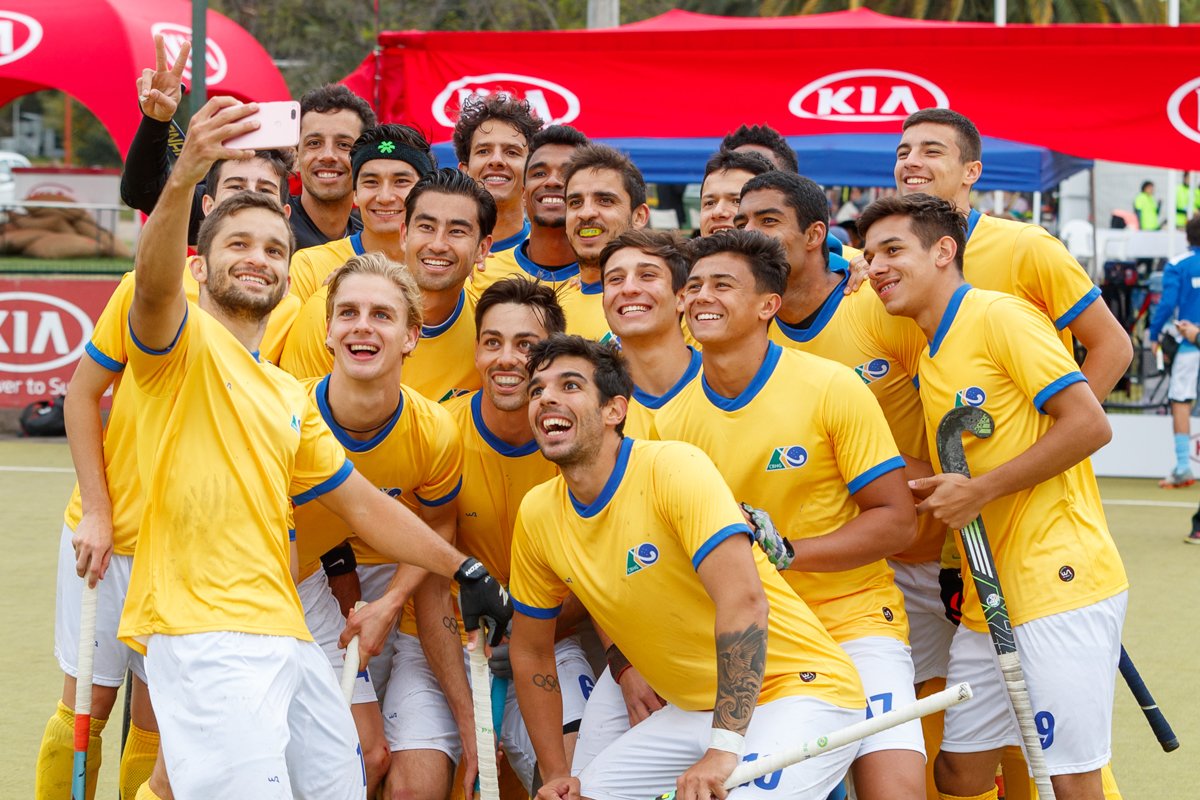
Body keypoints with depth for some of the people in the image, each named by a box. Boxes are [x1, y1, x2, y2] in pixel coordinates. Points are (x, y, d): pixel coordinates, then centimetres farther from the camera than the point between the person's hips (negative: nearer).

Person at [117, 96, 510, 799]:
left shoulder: (290, 396, 24)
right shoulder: (186, 345, 0)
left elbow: (364, 503, 28)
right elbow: (154, 286, -23)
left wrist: (463, 569, 24)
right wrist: (185, 175, -40)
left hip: (285, 637, 8)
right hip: (204, 635, -8)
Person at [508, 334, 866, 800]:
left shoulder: (672, 466, -19)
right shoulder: (537, 514, 1)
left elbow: (744, 599, -30)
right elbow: (530, 653, 14)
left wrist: (722, 749, -33)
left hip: (800, 692, -7)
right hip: (695, 709, 7)